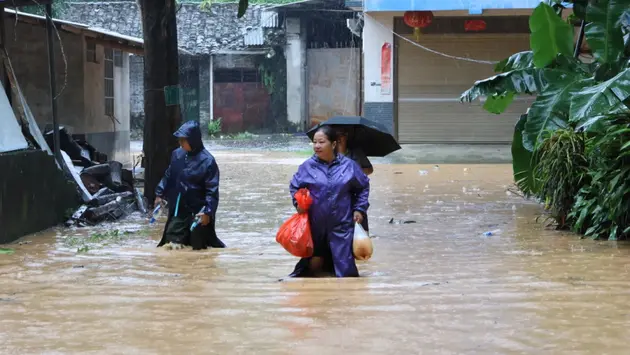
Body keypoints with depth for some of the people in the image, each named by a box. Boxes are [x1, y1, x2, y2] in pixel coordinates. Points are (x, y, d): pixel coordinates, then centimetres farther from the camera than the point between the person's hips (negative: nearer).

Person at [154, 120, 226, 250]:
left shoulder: (207, 161, -16)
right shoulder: (177, 154, 2)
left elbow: (212, 190, -16)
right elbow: (168, 176, 17)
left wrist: (207, 211, -22)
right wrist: (160, 194, 12)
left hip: (198, 212, -5)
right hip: (178, 210, 5)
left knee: (199, 247, 3)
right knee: (172, 242, 6)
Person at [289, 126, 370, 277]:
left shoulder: (348, 165, -3)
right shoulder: (307, 166, -3)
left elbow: (364, 186, 10)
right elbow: (294, 186, 10)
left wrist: (360, 209, 5)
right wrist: (298, 202, -6)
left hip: (342, 225, -1)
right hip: (316, 225, 1)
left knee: (344, 266, -2)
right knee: (315, 262, 10)